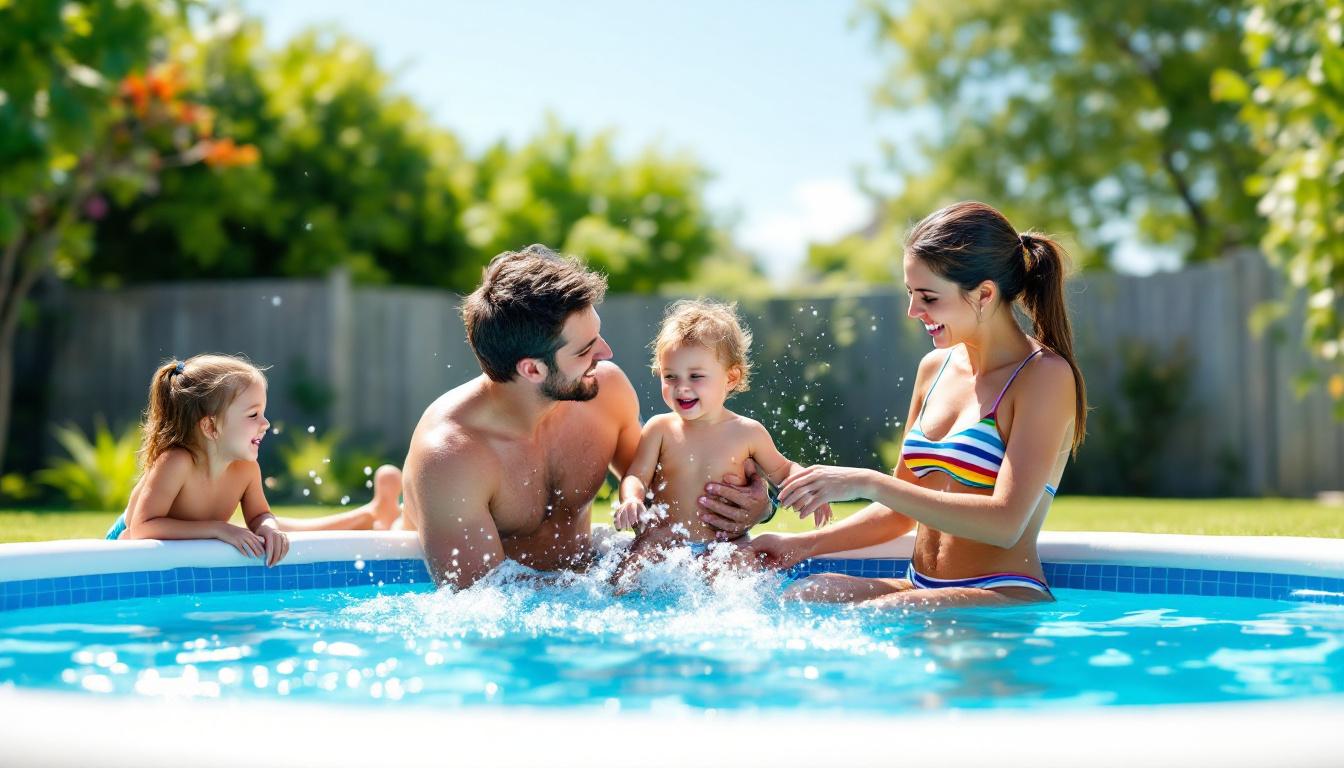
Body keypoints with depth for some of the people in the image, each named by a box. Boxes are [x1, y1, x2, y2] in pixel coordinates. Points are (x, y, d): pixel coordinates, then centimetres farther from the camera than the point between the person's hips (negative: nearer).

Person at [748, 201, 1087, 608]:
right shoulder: (935, 367, 13)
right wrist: (805, 544, 7)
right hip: (921, 590, 7)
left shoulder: (1046, 376, -8)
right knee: (802, 596, -22)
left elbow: (1006, 524, -20)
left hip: (1006, 603, -7)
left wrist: (869, 483, -21)